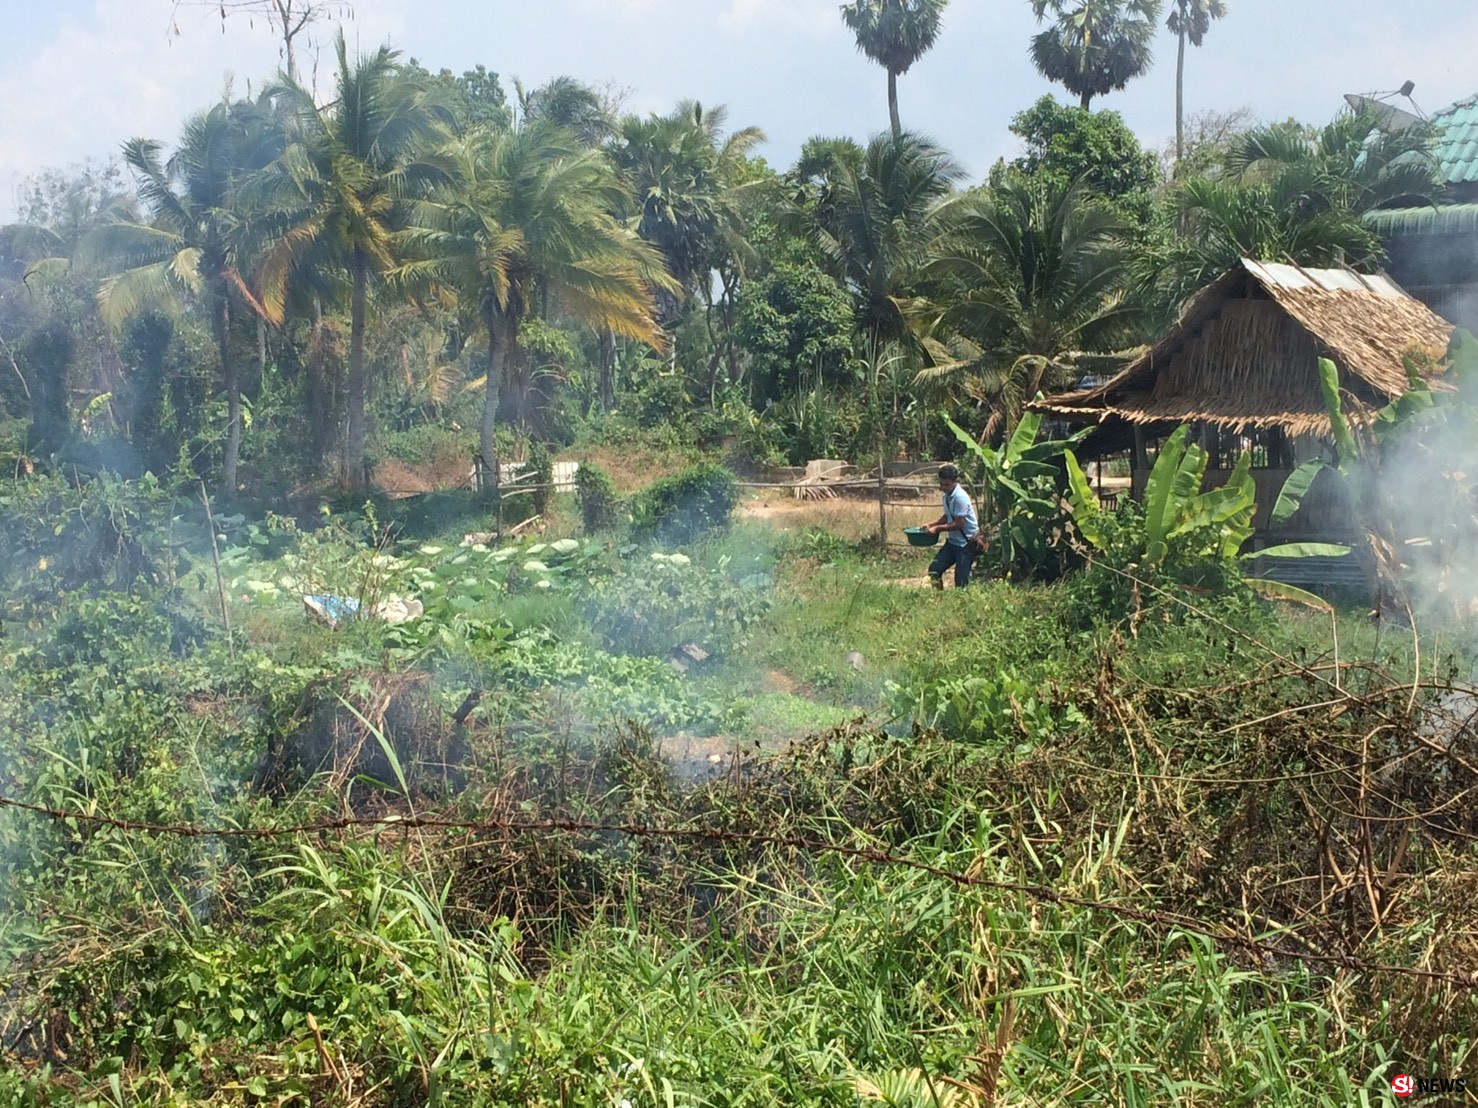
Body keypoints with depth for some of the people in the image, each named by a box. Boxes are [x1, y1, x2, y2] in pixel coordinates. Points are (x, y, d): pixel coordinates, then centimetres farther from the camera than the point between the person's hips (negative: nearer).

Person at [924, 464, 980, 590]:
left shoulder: (960, 497, -21)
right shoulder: (947, 496, 5)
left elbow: (958, 524, -22)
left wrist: (937, 528, -15)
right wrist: (932, 524, 8)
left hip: (967, 543, -9)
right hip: (952, 541, 9)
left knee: (961, 581, -6)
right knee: (934, 569, 2)